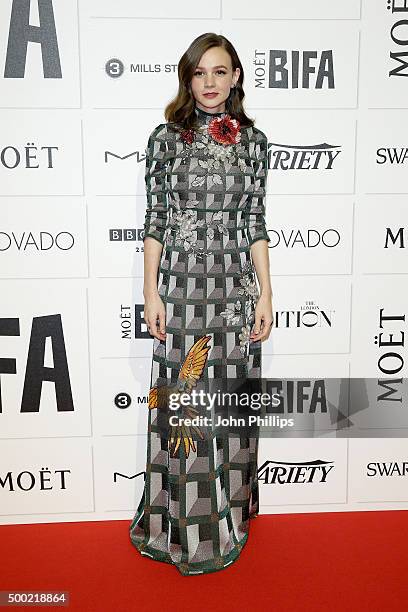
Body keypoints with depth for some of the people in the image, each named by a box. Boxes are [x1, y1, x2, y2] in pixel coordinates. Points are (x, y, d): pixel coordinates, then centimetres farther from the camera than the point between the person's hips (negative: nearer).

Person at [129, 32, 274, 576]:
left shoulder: (253, 140, 7)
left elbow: (255, 222, 7)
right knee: (181, 404, 4)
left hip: (236, 287, 2)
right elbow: (154, 219, 2)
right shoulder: (166, 137, 3)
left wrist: (265, 294, 2)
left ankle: (226, 520, 29)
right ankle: (182, 526, 24)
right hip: (180, 287, -1)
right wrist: (150, 293, -4)